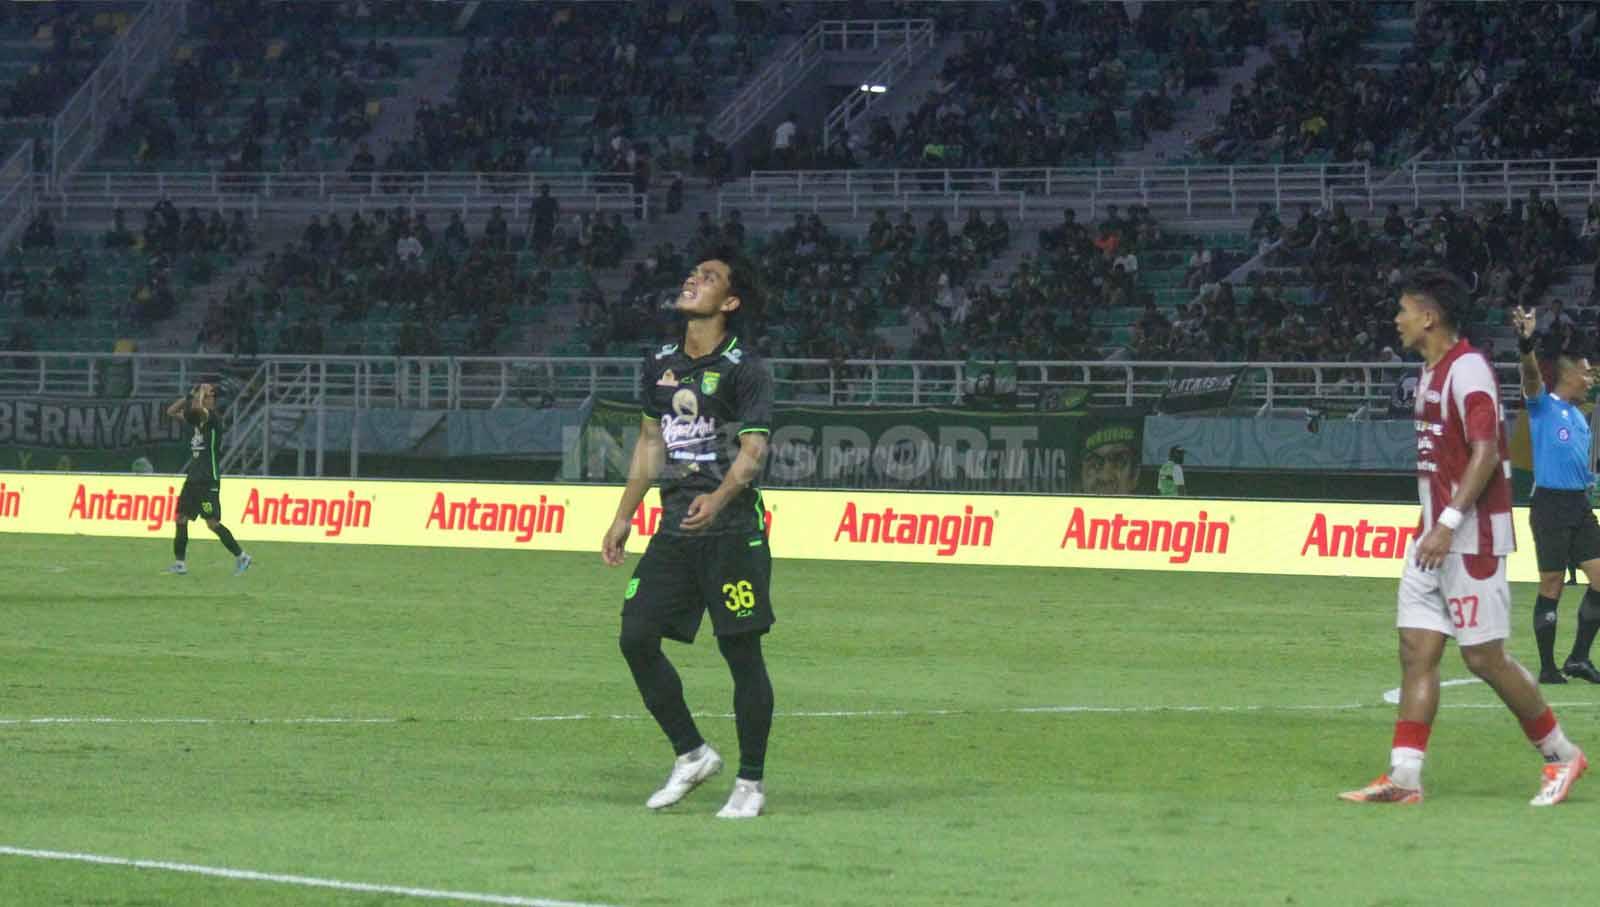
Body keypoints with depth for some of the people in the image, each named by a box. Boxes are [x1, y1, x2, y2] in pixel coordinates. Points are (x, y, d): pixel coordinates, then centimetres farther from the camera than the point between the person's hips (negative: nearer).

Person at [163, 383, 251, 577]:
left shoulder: (214, 417, -12)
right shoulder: (197, 418, 12)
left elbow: (198, 407, -31)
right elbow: (171, 411, 18)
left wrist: (201, 393, -11)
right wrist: (189, 395, 7)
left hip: (208, 481, -9)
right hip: (193, 478, 9)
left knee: (212, 523, -10)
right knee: (180, 519, 6)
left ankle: (241, 557, 0)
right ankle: (180, 564, 12)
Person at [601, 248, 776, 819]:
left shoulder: (743, 369, -7)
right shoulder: (662, 365, 13)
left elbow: (754, 448, -16)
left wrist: (718, 499, -33)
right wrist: (625, 517, 21)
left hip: (732, 531, -7)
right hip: (675, 528, 7)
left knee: (741, 652, -4)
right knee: (636, 638, -1)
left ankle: (751, 782, 6)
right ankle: (691, 755, 14)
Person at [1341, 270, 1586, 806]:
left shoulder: (1467, 369, -15)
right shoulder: (1431, 373, 15)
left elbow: (1486, 454, -22)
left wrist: (1447, 525, -27)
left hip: (1472, 538, -9)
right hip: (1436, 535, 9)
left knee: (1484, 657, -4)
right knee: (1417, 652, 2)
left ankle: (1561, 755, 11)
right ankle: (1404, 777, -1)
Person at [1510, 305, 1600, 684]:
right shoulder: (1543, 404, -2)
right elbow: (1531, 375, -23)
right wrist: (1526, 343, -40)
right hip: (1550, 506, -7)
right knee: (1551, 586, -3)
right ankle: (1548, 666, 4)